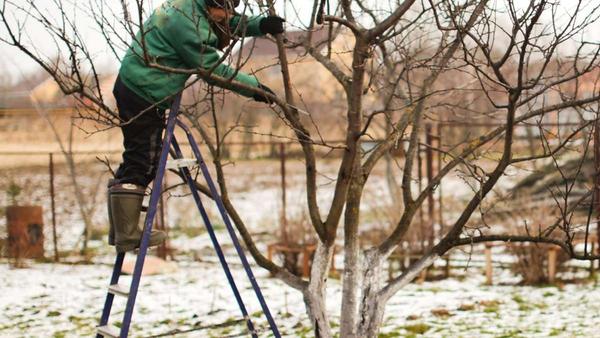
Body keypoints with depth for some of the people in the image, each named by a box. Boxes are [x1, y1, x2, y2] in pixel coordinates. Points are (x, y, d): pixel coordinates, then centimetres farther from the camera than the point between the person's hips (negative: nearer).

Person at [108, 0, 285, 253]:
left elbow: (231, 23, 21)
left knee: (138, 160, 14)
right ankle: (127, 235, -3)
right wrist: (253, 86, -10)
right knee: (142, 163, -7)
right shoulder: (188, 22, -21)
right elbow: (213, 69, -17)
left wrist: (260, 24, 3)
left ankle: (122, 230, 20)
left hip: (133, 86, 11)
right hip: (143, 93, -11)